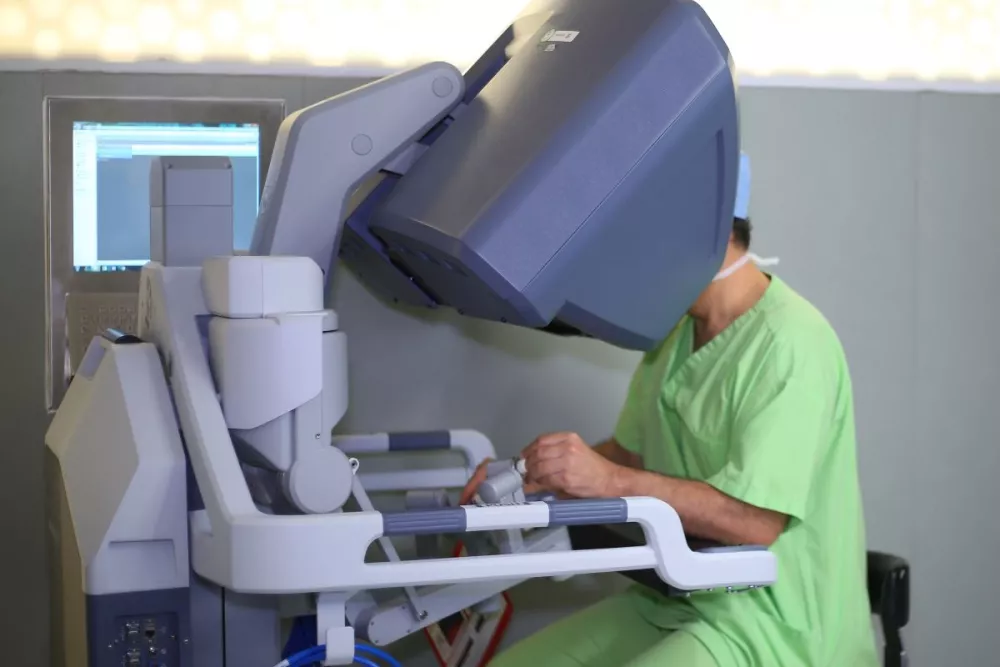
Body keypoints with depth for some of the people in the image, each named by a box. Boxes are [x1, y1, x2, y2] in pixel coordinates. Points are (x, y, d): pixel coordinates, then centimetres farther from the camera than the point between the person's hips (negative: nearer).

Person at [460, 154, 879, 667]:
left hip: (770, 623, -9)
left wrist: (611, 482, -28)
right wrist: (533, 475, 2)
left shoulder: (790, 344, -19)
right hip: (673, 604, 9)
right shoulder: (676, 335, 9)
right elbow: (632, 454, 18)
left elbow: (756, 521, -25)